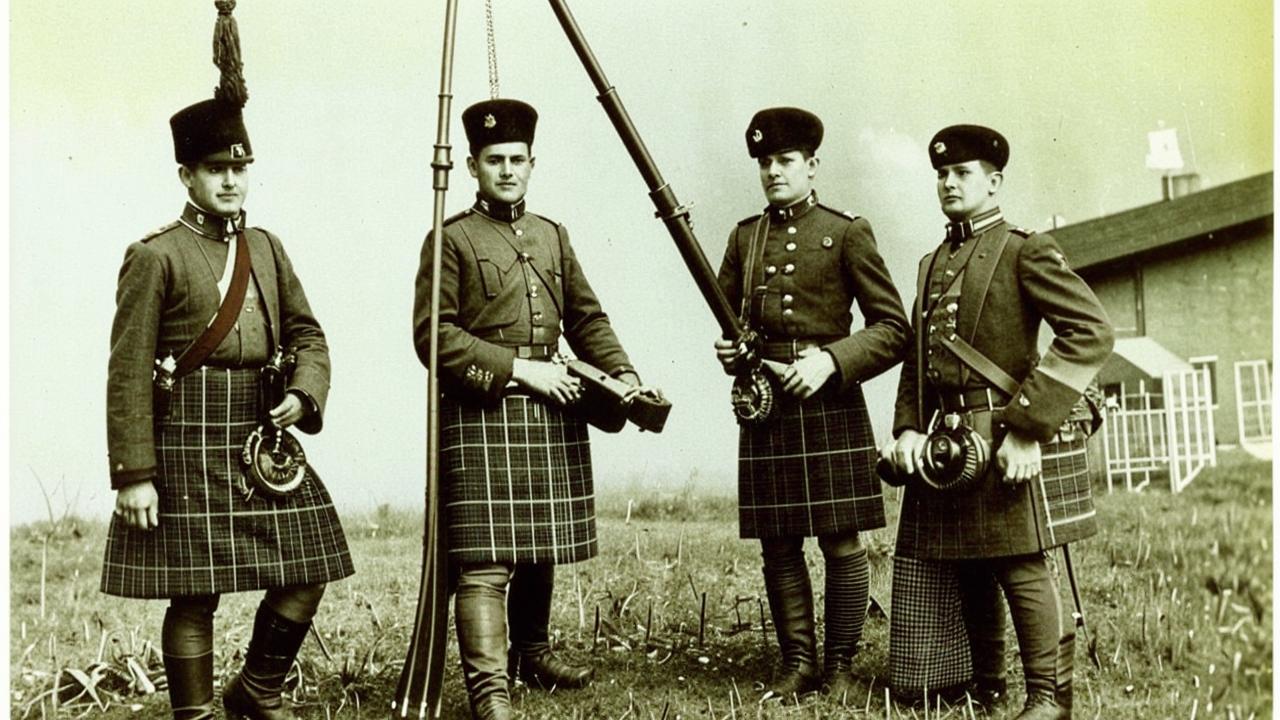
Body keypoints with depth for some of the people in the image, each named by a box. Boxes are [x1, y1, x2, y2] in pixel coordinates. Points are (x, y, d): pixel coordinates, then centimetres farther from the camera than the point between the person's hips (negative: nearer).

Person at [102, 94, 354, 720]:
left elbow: (307, 335, 16)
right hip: (189, 445, -6)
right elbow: (128, 374, -7)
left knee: (306, 575, 6)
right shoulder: (155, 256, -5)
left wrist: (302, 395, -6)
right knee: (194, 596, 2)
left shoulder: (266, 248, 13)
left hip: (263, 436, 6)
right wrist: (133, 474, -12)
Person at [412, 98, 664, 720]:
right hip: (481, 415, -6)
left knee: (543, 549, 15)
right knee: (485, 559, -10)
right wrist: (518, 367, -15)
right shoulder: (451, 240, -1)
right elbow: (433, 335, -9)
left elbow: (586, 318, 17)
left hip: (551, 413, 6)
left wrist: (623, 373, 0)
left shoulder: (553, 236, 17)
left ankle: (531, 652, 33)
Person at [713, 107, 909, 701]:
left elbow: (892, 328, -2)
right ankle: (797, 661, 19)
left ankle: (839, 664, 15)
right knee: (778, 545, 7)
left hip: (830, 404, -3)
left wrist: (831, 361, -16)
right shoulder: (744, 237, 12)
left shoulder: (846, 233, 1)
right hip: (763, 407, 3)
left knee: (841, 541, 2)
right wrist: (728, 351, -3)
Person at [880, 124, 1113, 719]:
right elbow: (915, 358, 17)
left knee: (1022, 568, -4)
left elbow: (1091, 331, -14)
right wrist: (908, 429, -1)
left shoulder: (1026, 251, -3)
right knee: (969, 569, 12)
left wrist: (1029, 427, -19)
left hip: (1007, 442, -6)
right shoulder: (933, 264, 18)